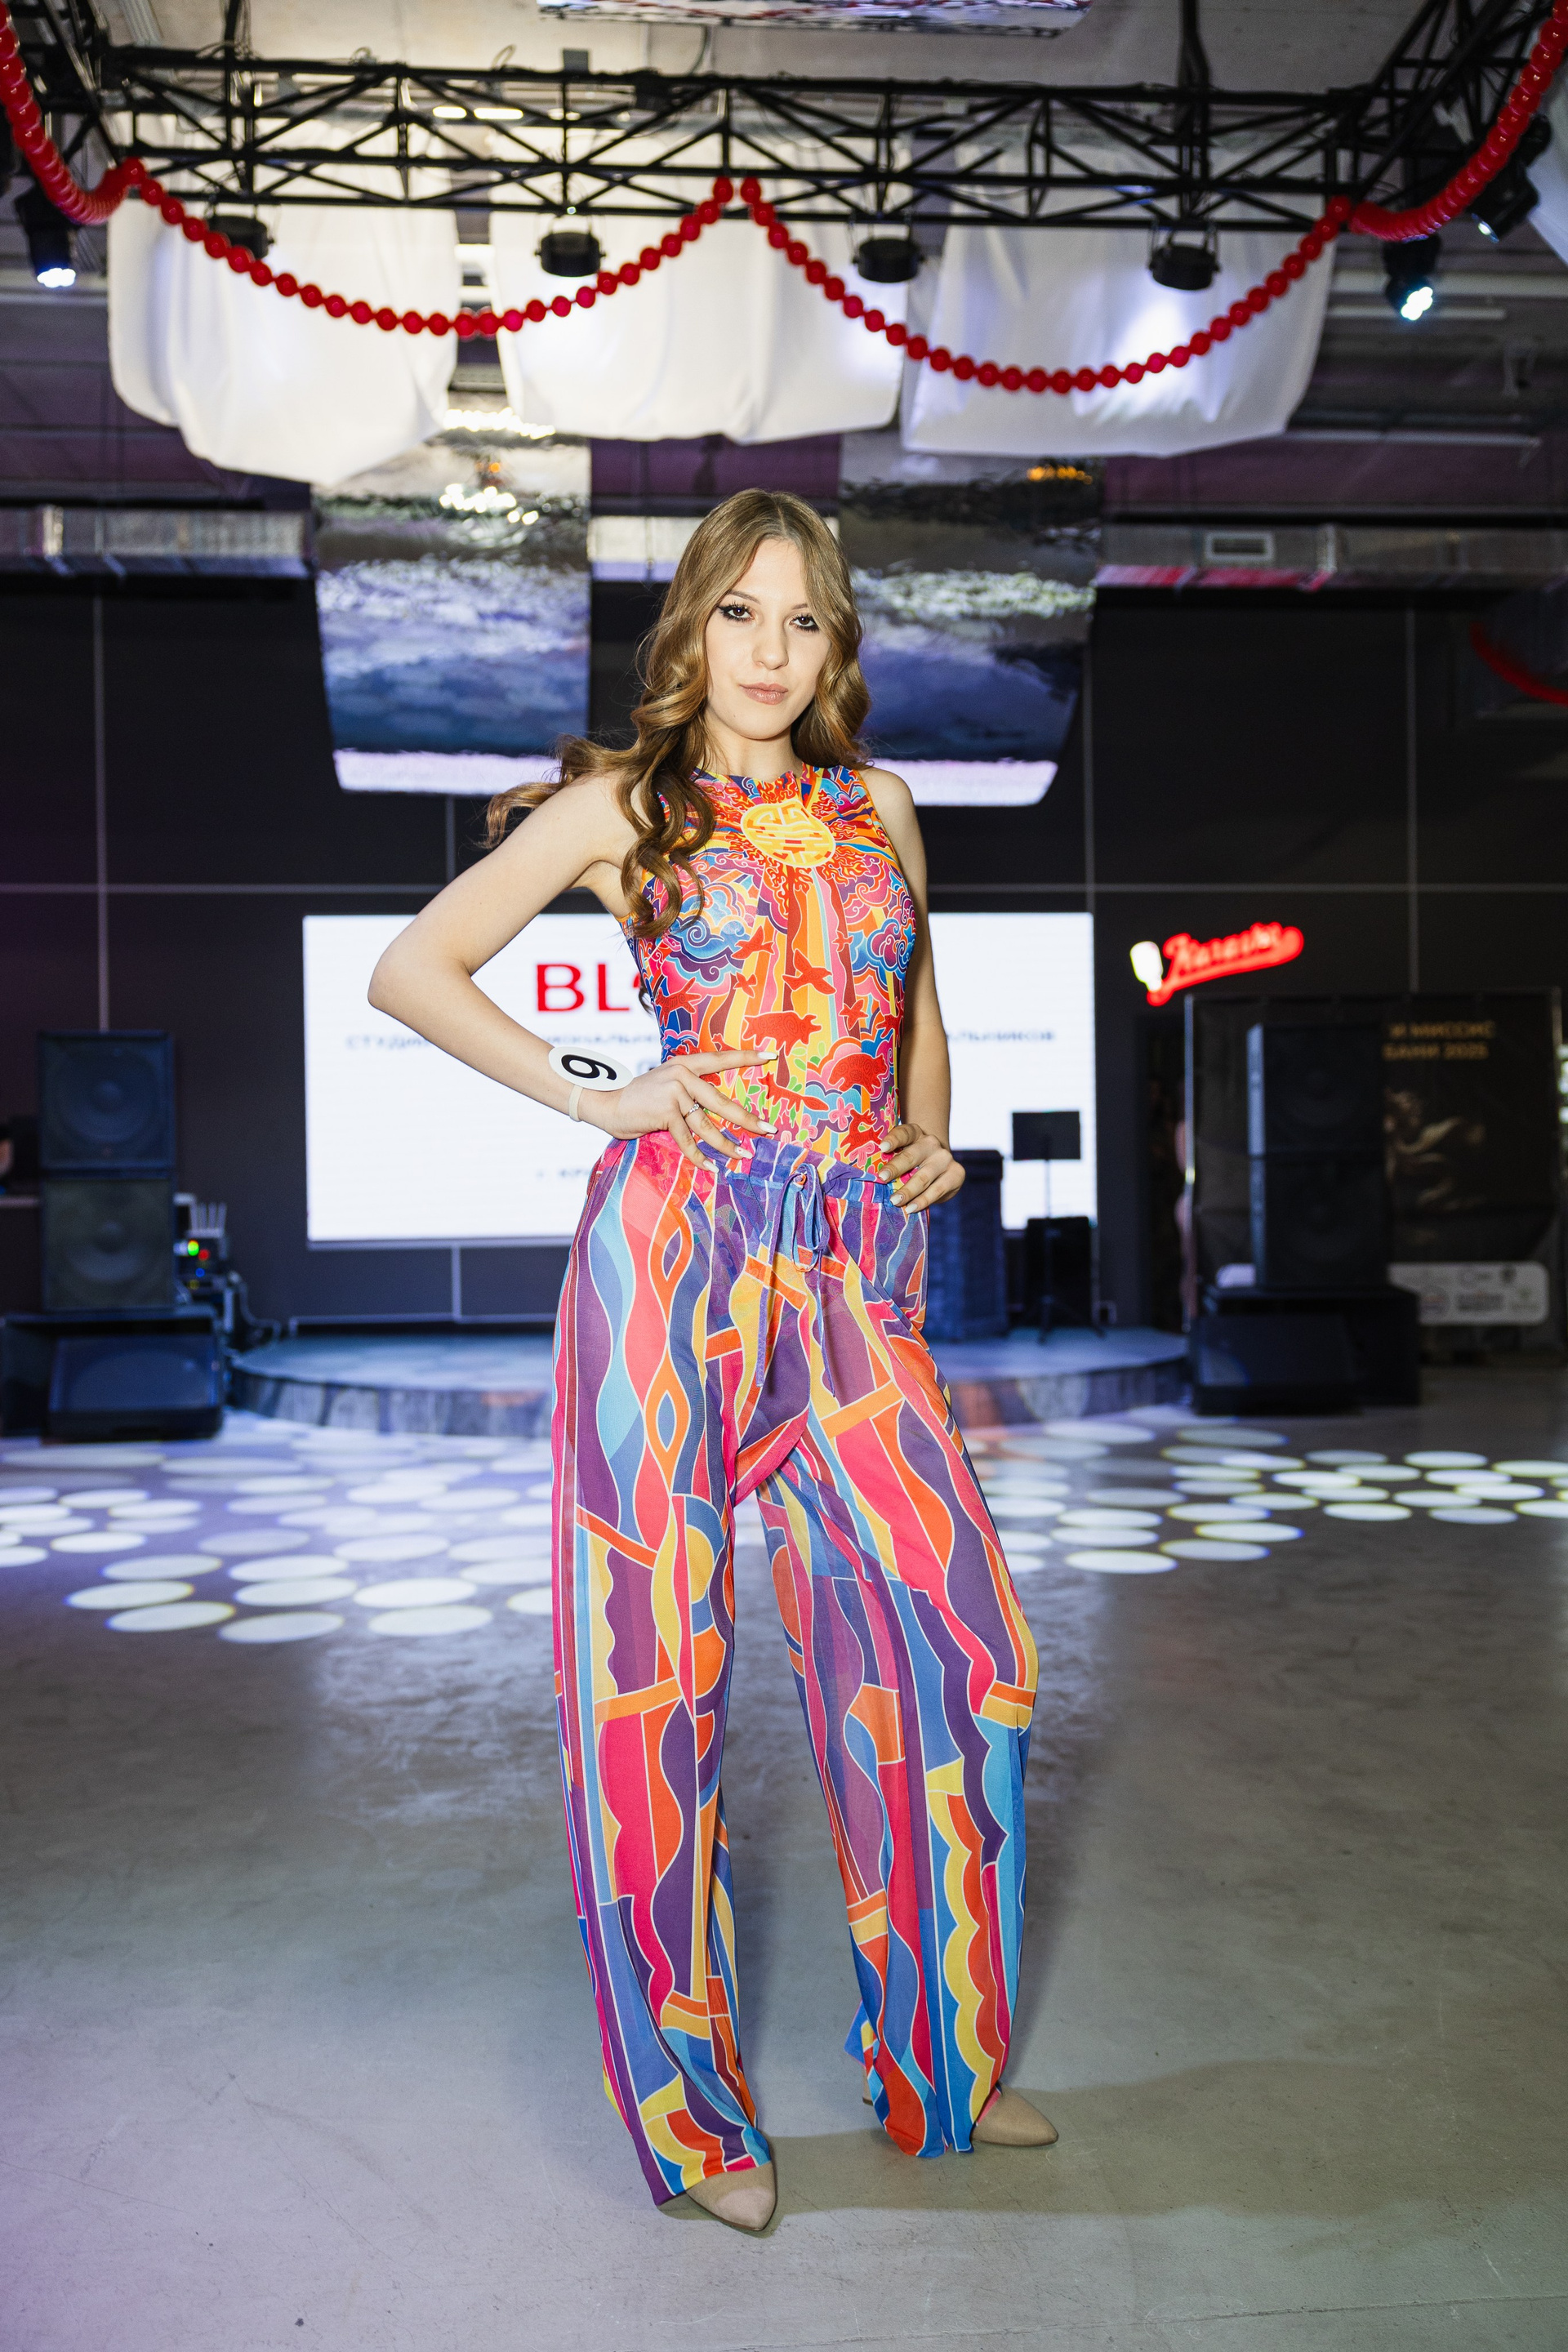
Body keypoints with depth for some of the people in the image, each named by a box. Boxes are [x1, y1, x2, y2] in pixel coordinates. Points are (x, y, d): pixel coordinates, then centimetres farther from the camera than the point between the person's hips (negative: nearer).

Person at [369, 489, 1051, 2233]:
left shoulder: (876, 806, 16)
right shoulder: (624, 805, 4)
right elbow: (410, 968, 3)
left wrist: (932, 1137, 11)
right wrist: (603, 1099, -5)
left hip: (853, 1274, 4)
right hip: (679, 1251, -4)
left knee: (947, 1643, 5)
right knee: (658, 1669, 2)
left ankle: (943, 2060, 27)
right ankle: (692, 2107, 22)